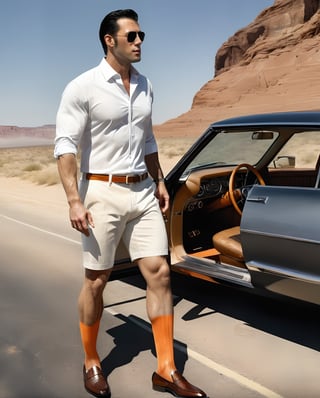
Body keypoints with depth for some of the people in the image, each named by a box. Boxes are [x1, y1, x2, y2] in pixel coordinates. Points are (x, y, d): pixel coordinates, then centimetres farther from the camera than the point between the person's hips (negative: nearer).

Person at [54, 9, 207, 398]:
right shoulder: (82, 87, -7)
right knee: (96, 281, 5)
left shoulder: (144, 86, 12)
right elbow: (65, 145, -12)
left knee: (159, 273, 0)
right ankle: (91, 363, 27)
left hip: (143, 192, 6)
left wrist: (160, 181, 16)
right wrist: (74, 200, -20)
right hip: (102, 193, -5)